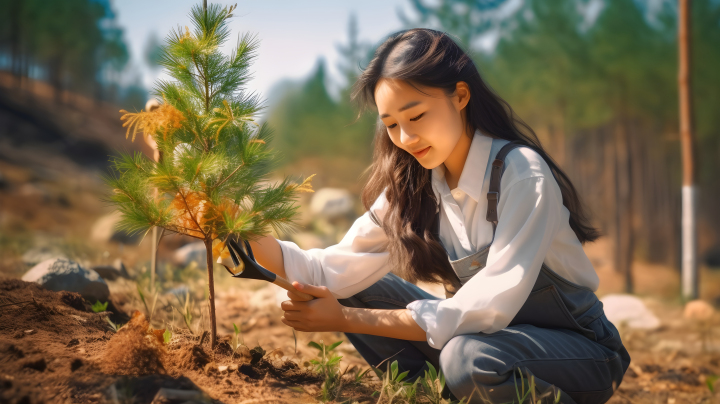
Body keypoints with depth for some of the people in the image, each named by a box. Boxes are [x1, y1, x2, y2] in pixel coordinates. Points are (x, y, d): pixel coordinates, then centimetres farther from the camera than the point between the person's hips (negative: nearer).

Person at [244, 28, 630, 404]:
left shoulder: (522, 174, -23)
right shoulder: (412, 187, -2)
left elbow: (488, 309, -30)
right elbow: (336, 272, -7)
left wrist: (345, 319, -28)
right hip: (488, 335, 6)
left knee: (468, 357, -36)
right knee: (359, 293, -6)